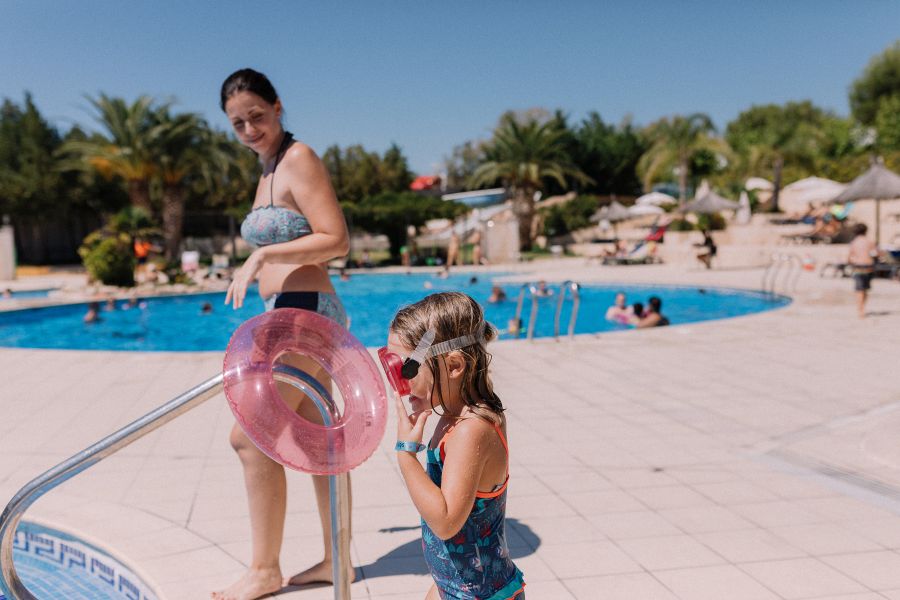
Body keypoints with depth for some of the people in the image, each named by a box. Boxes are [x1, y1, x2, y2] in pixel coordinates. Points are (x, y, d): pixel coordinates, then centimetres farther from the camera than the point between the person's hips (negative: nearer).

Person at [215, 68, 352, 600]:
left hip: (304, 315, -10)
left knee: (251, 437, -4)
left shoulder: (299, 158, -11)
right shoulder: (269, 170, 18)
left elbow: (336, 241, -19)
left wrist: (262, 255, -21)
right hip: (291, 316, 10)